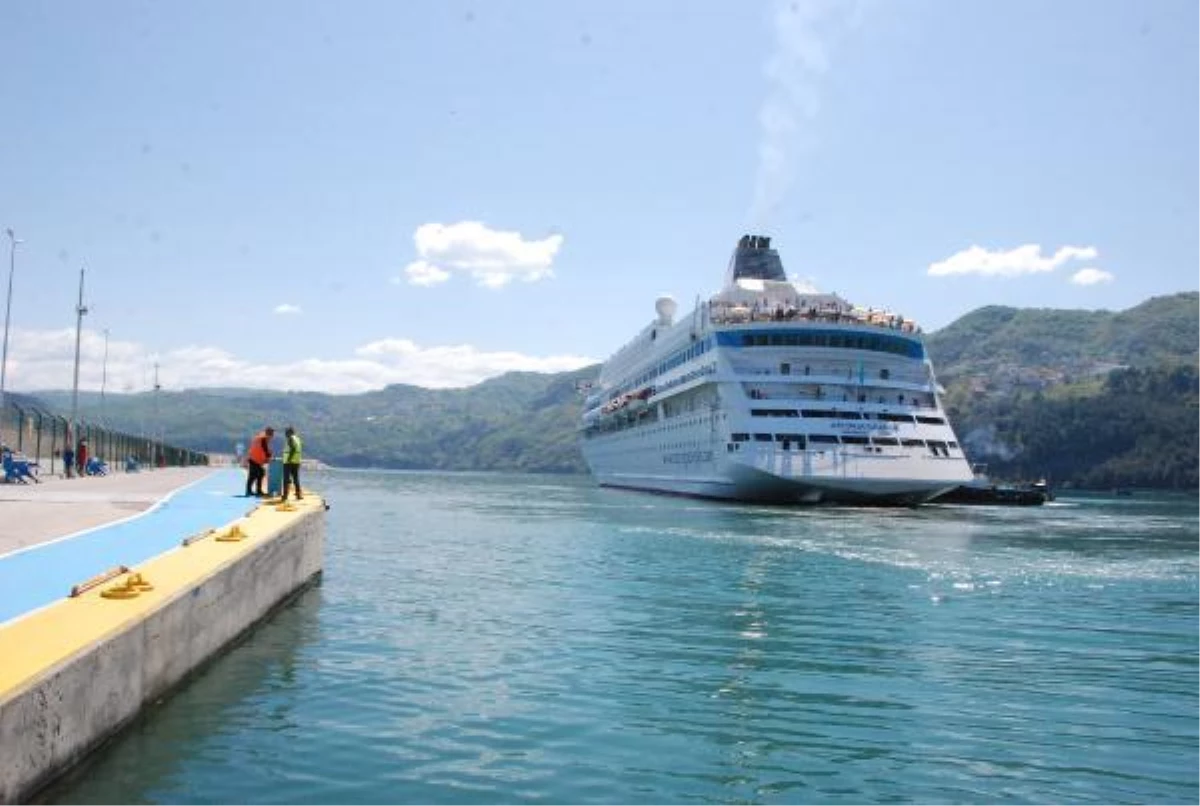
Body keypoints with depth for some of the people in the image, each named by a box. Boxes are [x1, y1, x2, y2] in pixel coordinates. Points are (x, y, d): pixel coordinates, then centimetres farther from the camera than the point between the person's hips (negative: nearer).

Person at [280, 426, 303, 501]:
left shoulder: (290, 438, -11)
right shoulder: (297, 438, 12)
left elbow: (293, 449, -23)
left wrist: (289, 459, -22)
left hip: (289, 461, -8)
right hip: (296, 461, 8)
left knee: (286, 479, -3)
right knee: (296, 478, 12)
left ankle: (285, 495, -4)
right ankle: (298, 495, 9)